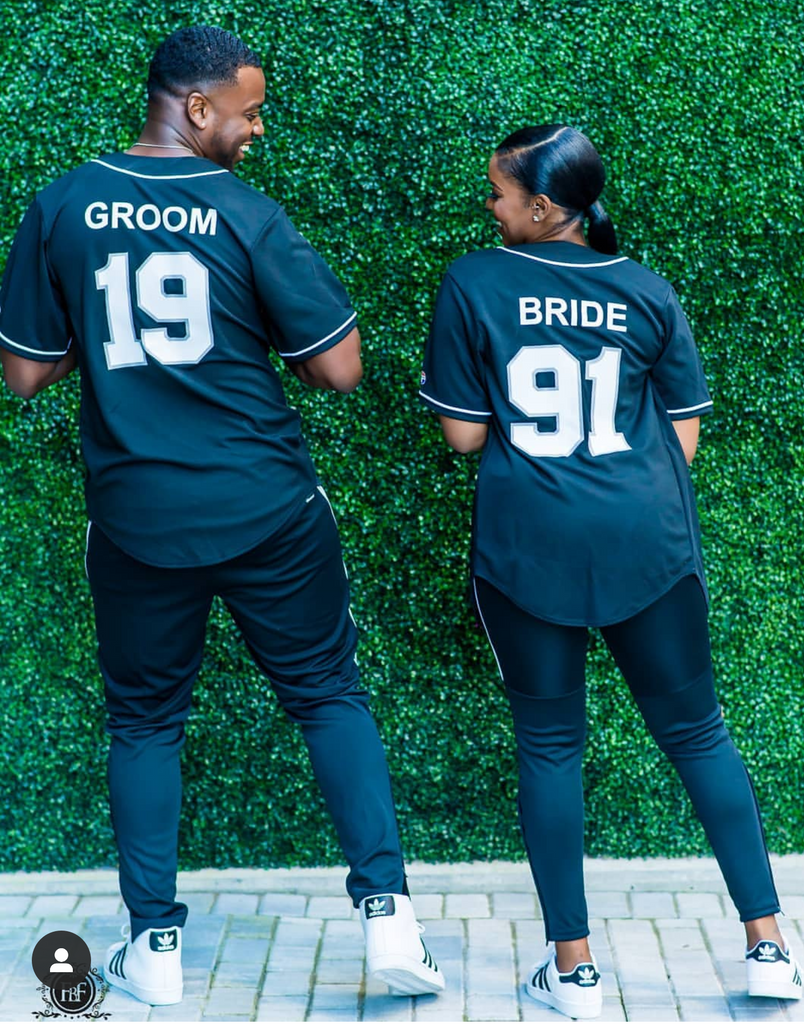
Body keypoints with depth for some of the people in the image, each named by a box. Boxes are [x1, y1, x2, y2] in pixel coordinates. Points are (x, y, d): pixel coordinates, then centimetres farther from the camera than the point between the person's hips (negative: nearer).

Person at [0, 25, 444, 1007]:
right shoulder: (248, 216, -10)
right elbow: (340, 368, -9)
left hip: (135, 516, 2)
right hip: (268, 513, -2)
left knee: (144, 720, 16)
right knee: (329, 694, 12)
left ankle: (153, 944, 17)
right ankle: (387, 914, 5)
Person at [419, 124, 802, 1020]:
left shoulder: (473, 286, -4)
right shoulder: (646, 291, 3)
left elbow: (464, 434, -2)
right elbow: (684, 434, 7)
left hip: (529, 543, -2)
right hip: (647, 539, 2)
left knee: (548, 744, 9)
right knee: (696, 731, 12)